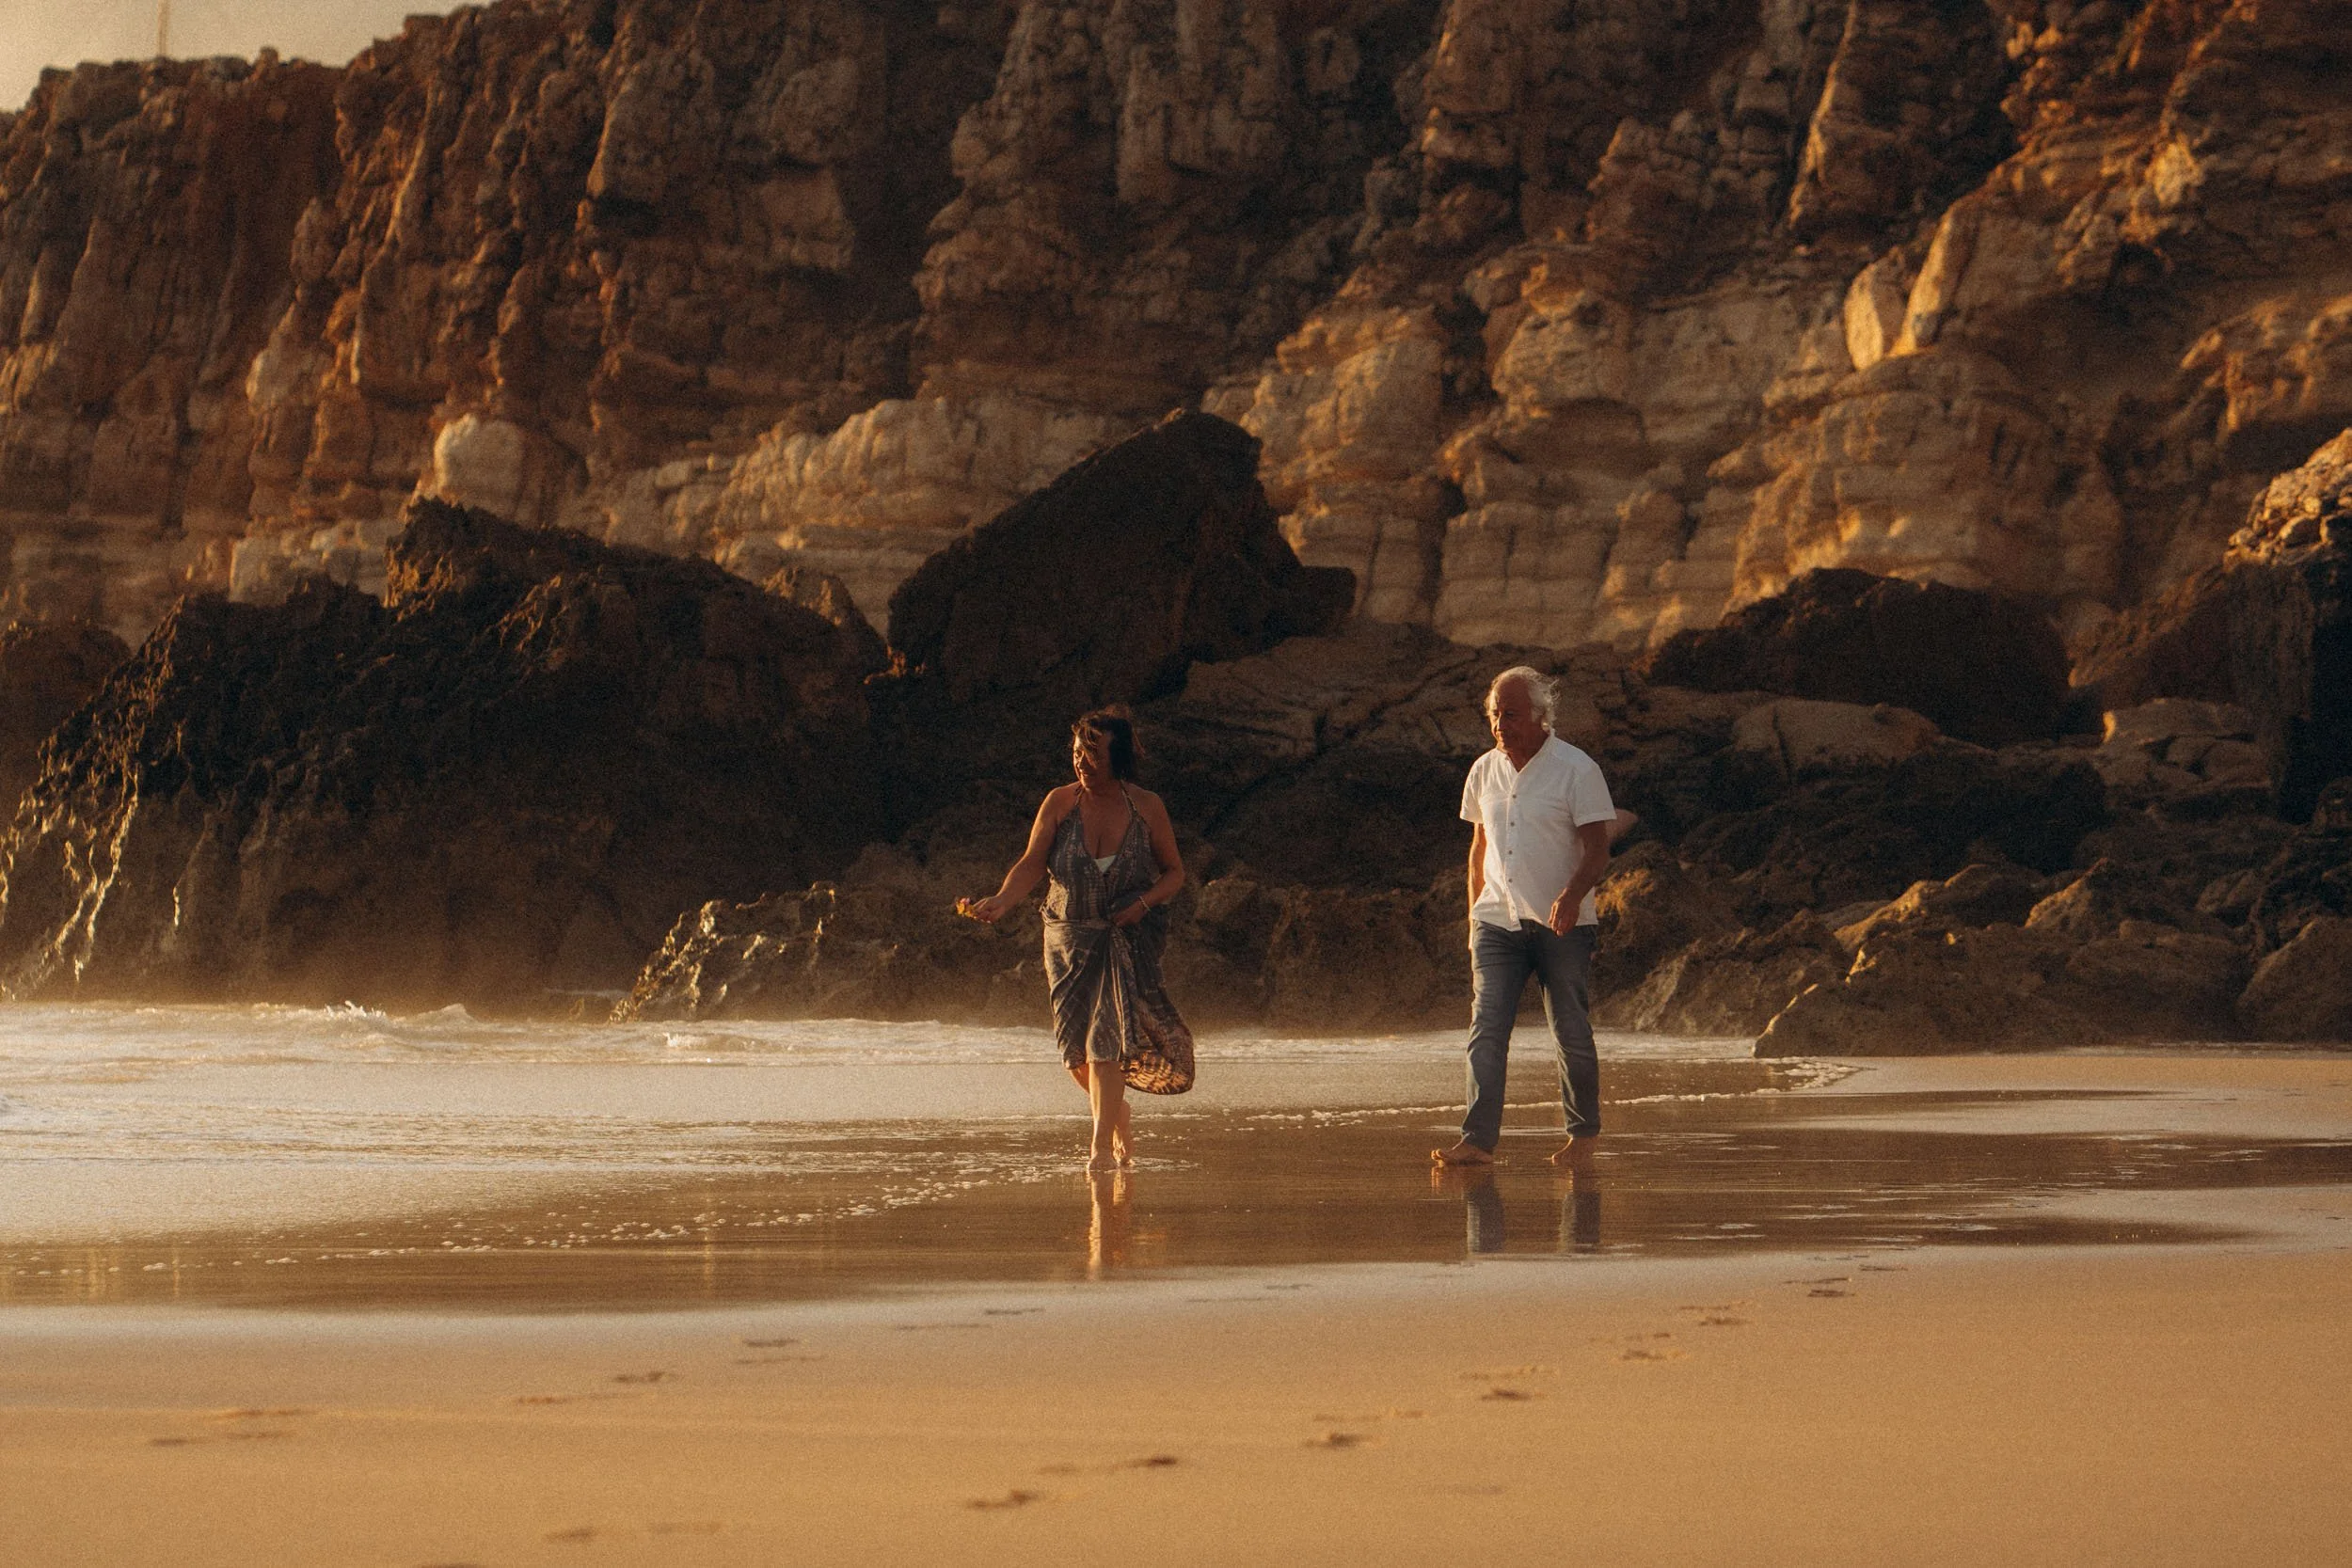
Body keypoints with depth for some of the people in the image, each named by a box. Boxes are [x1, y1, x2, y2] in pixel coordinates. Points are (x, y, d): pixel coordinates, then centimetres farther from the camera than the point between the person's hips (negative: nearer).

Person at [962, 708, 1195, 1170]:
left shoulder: (1146, 808, -3)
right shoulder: (1059, 804, -2)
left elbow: (1174, 872, 5)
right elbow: (1032, 863, -9)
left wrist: (1145, 902, -15)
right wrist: (1001, 901, -27)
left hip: (1128, 938, -3)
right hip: (1070, 937, 3)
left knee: (1105, 1037, -16)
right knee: (1077, 1048, 3)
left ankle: (1102, 1145, -15)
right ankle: (1120, 1118, 31)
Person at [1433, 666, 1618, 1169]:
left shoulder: (1577, 770, -6)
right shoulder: (1484, 771, 9)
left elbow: (1597, 849, -9)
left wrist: (1572, 894, -28)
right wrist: (1475, 918, 19)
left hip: (1563, 925, -4)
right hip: (1497, 922, 4)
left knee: (1571, 1034, 3)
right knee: (1486, 1032, -9)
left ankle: (1584, 1133, 19)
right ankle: (1479, 1141, -14)